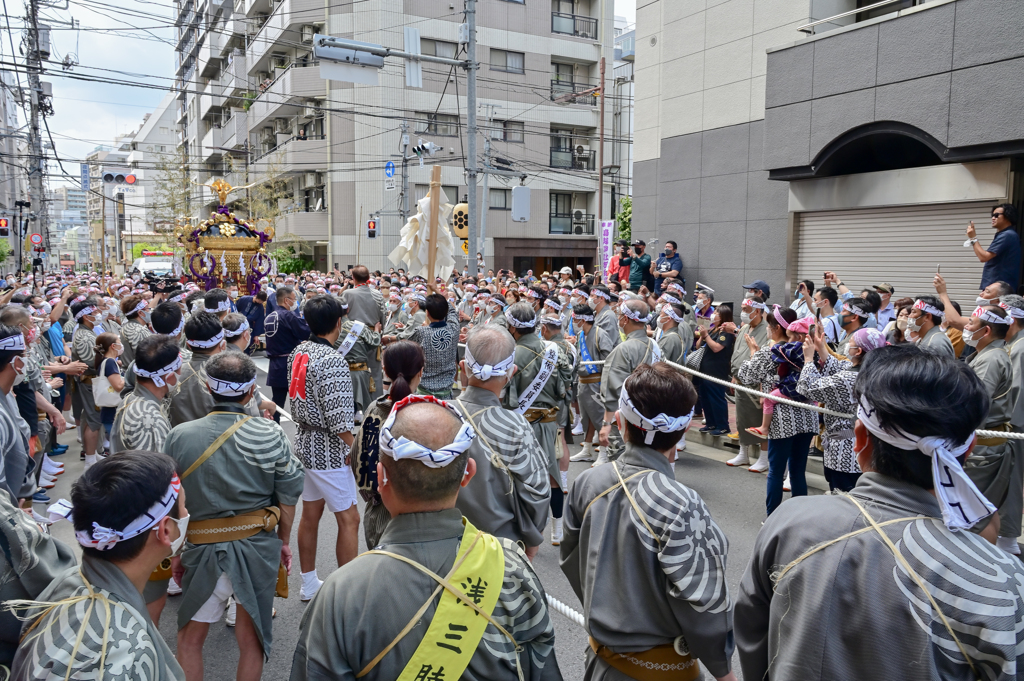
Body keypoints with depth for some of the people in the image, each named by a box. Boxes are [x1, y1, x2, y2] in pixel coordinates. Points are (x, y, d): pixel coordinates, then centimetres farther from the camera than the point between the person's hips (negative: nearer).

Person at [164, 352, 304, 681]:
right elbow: (287, 498, -2)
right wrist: (283, 542, 14)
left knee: (190, 638, 21)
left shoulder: (179, 436, -9)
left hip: (204, 549, 0)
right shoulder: (271, 435, -11)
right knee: (251, 638, 16)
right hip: (259, 547, 0)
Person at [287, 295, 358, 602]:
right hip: (327, 449, -9)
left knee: (310, 512, 18)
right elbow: (338, 418, -24)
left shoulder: (299, 352, 3)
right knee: (349, 519, 3)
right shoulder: (333, 361, -23)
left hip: (304, 441, 9)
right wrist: (351, 448, -10)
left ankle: (309, 584, 32)